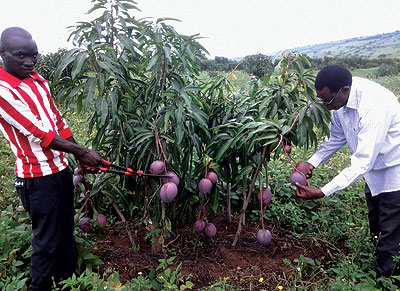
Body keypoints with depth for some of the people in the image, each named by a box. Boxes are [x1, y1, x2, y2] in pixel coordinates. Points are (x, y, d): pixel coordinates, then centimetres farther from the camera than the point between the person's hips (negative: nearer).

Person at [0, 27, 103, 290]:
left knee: (66, 230, 19)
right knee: (47, 239, 4)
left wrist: (82, 158, 9)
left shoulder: (39, 81, 8)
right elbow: (38, 133, -20)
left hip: (61, 168, 8)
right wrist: (82, 152, -15)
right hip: (38, 177, -8)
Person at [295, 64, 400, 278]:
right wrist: (312, 163, -10)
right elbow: (337, 138, 3)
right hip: (374, 169, 9)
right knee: (374, 226, 25)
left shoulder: (374, 106, -38)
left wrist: (321, 193, -41)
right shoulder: (340, 98, -12)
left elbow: (362, 162, -39)